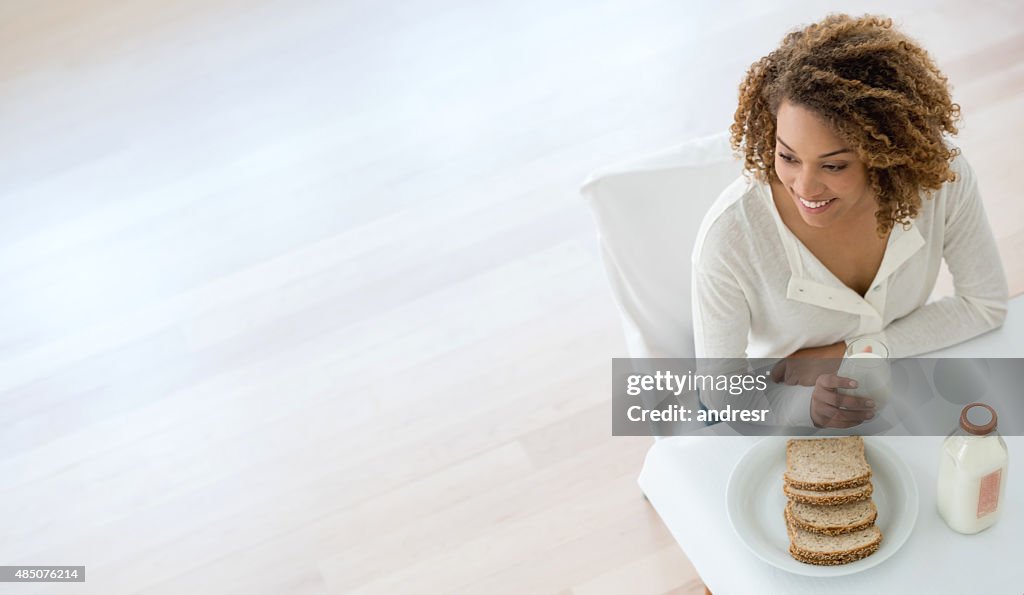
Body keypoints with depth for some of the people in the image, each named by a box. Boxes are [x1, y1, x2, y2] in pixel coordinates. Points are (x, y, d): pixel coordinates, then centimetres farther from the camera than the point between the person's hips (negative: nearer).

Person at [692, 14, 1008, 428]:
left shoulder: (940, 176, -20)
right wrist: (809, 409, -35)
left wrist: (848, 353, -13)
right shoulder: (729, 235, -29)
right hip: (785, 422, -2)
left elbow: (986, 304, -4)